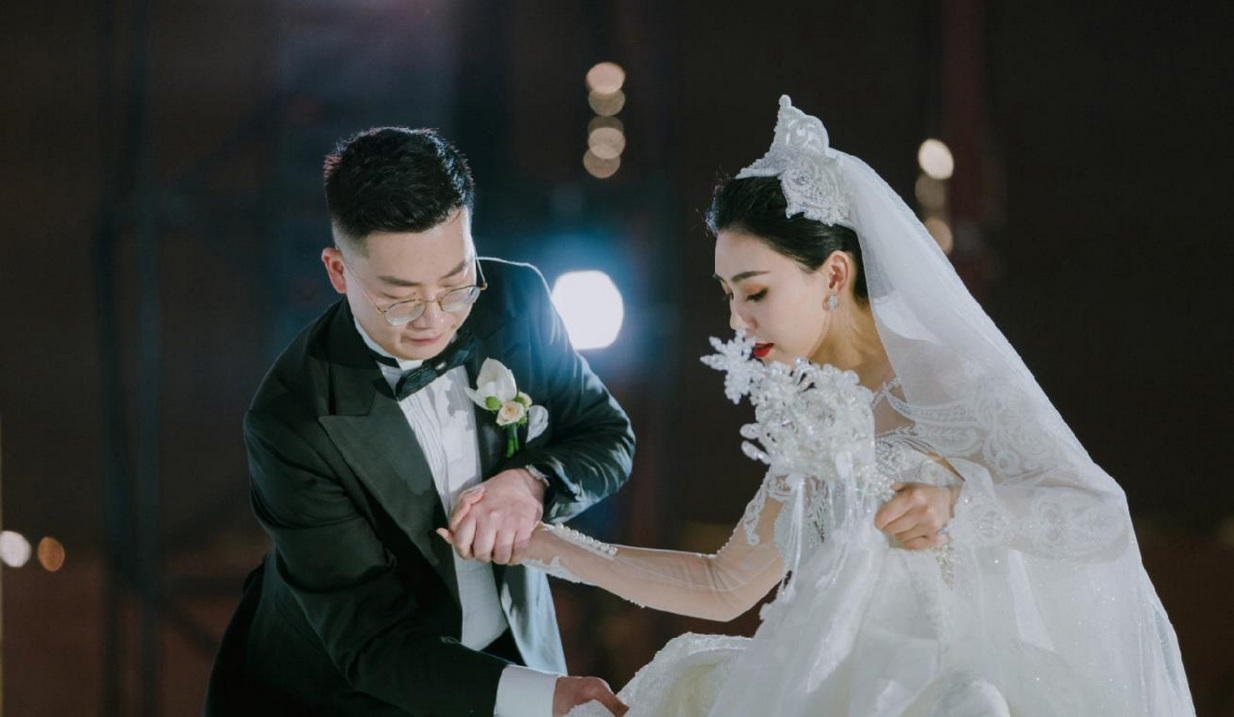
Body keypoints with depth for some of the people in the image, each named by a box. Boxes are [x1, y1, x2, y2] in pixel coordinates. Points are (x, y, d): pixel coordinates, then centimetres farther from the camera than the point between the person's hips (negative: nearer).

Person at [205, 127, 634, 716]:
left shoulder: (516, 300, -14)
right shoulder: (292, 421, -27)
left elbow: (609, 436, 0)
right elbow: (371, 644, -28)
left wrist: (533, 481, -24)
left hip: (511, 643, 3)